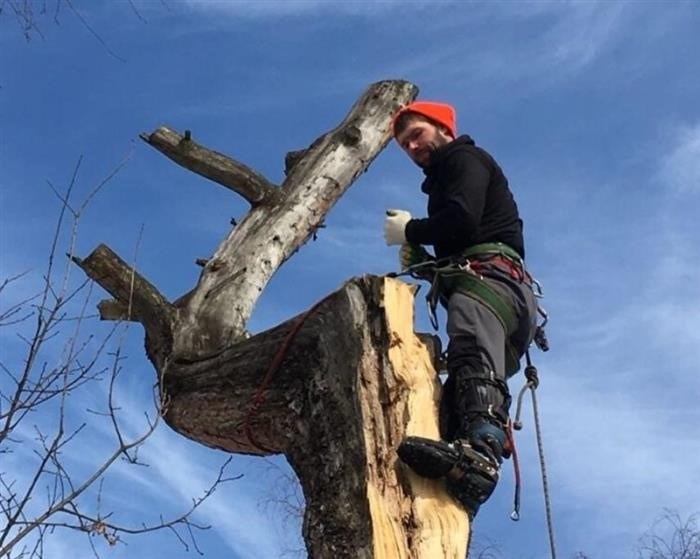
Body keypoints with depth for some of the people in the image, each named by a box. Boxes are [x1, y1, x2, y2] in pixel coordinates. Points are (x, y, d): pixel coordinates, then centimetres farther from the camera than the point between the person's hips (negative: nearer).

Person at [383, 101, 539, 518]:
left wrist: (409, 230, 5)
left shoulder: (463, 159, 13)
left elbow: (463, 219, -9)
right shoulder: (446, 181, 41)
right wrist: (421, 260, 15)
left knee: (472, 355, -37)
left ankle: (479, 451, -62)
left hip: (488, 275, -11)